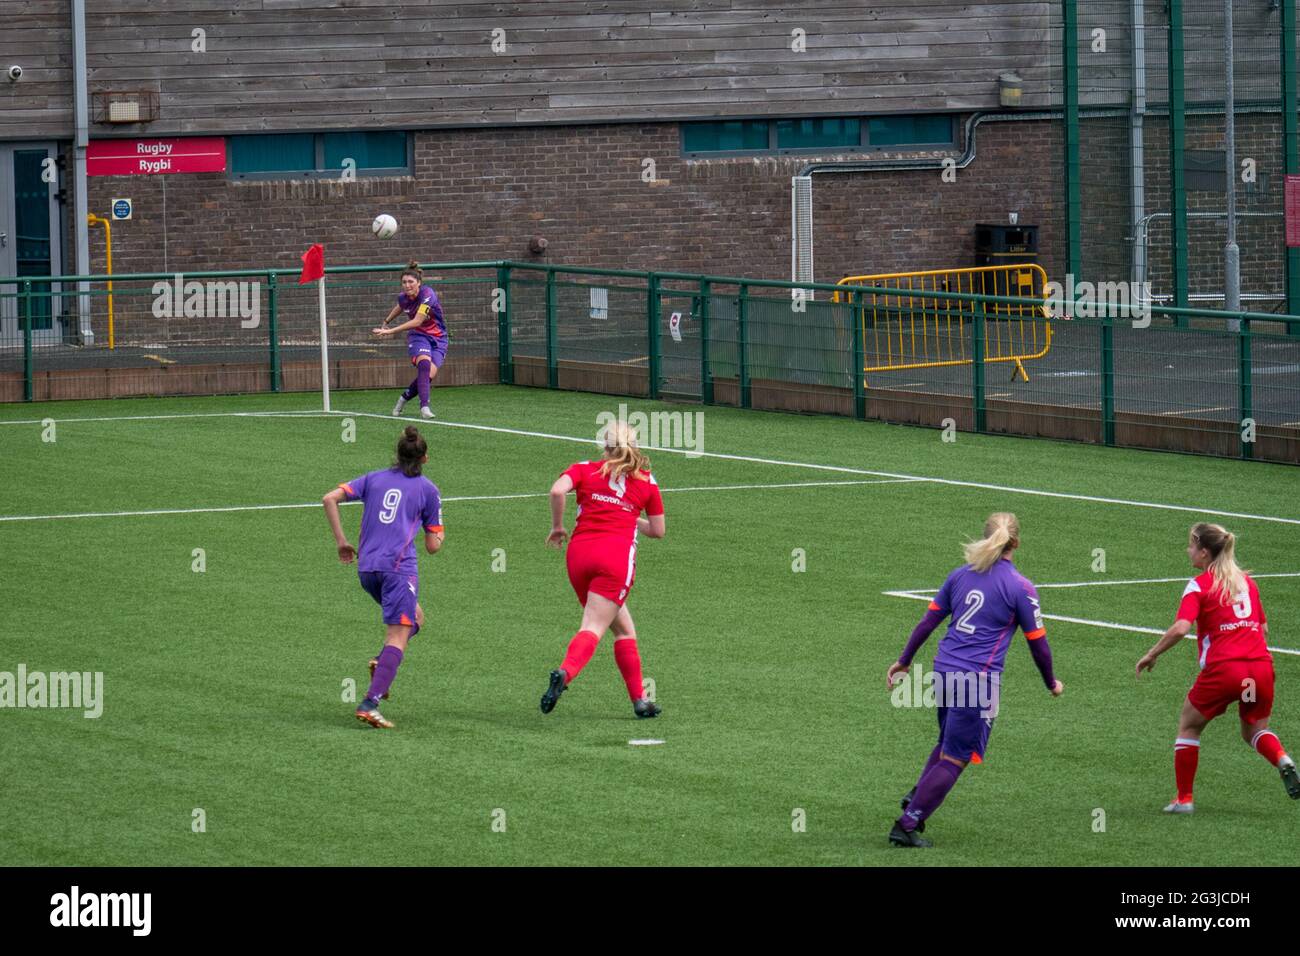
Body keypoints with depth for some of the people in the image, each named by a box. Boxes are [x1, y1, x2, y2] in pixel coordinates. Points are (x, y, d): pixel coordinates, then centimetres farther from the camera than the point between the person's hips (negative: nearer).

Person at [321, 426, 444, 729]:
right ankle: (370, 703, -25)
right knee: (398, 636, -9)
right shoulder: (428, 490, 7)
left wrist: (341, 540, 11)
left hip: (367, 568, 5)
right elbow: (433, 546, 8)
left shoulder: (374, 479, 16)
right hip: (399, 566, -5)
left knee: (415, 617, 25)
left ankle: (381, 663, 0)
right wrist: (440, 535, 31)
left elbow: (330, 499, 5)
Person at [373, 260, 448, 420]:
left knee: (429, 375, -16)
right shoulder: (403, 297, -7)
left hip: (437, 338, -2)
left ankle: (405, 397, 10)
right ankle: (424, 406, -35)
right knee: (424, 364, -29)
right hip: (418, 336, 2)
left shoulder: (427, 294, -23)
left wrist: (391, 331, -31)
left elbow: (417, 321, -30)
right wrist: (386, 322, 34)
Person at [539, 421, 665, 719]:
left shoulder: (584, 469, 12)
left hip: (579, 551, 3)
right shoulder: (646, 481, 14)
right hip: (617, 554, -3)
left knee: (623, 629, 16)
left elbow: (557, 491, -9)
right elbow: (658, 530, 20)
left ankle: (639, 699, 15)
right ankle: (565, 672, -40)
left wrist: (557, 527, 5)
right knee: (593, 627, -10)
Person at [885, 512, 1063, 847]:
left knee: (948, 743, 27)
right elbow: (1037, 643, -1)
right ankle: (907, 825, -1)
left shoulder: (960, 575, 8)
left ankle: (915, 799, 17)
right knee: (954, 758, 2)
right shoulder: (1021, 588, -6)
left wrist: (904, 661, 23)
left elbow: (928, 621, 12)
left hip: (944, 670, 6)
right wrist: (1051, 683, 15)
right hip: (978, 680, -6)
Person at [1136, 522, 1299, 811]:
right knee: (1254, 730, 23)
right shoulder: (1246, 581, 17)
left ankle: (1184, 798, 13)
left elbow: (1180, 628, -14)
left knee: (1189, 726, 15)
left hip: (1223, 668, -5)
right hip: (1261, 665, 5)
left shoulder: (1199, 585, -1)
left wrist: (1151, 655, -4)